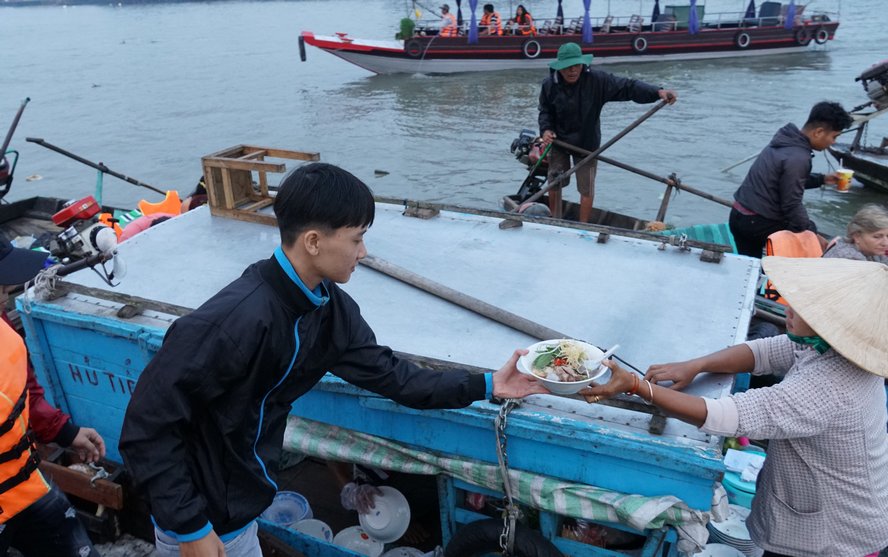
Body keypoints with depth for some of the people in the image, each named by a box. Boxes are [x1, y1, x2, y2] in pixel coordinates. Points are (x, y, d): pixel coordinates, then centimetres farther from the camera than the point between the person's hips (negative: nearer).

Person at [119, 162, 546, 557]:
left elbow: (388, 373, 0)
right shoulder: (236, 318, -33)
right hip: (202, 520, -7)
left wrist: (486, 386, -2)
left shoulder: (331, 308, -8)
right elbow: (147, 427, -27)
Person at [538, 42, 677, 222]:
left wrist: (657, 91, -37)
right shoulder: (550, 85, -14)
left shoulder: (597, 80, -21)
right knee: (553, 183, 11)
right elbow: (545, 111, 0)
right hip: (558, 141, 2)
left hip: (586, 143, -1)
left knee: (586, 188, 6)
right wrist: (545, 129, -20)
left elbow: (626, 87, -25)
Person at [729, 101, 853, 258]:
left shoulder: (786, 140, 8)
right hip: (759, 223, -9)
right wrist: (812, 234, -10)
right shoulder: (797, 158, -21)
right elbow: (792, 206, -19)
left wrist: (821, 179, 22)